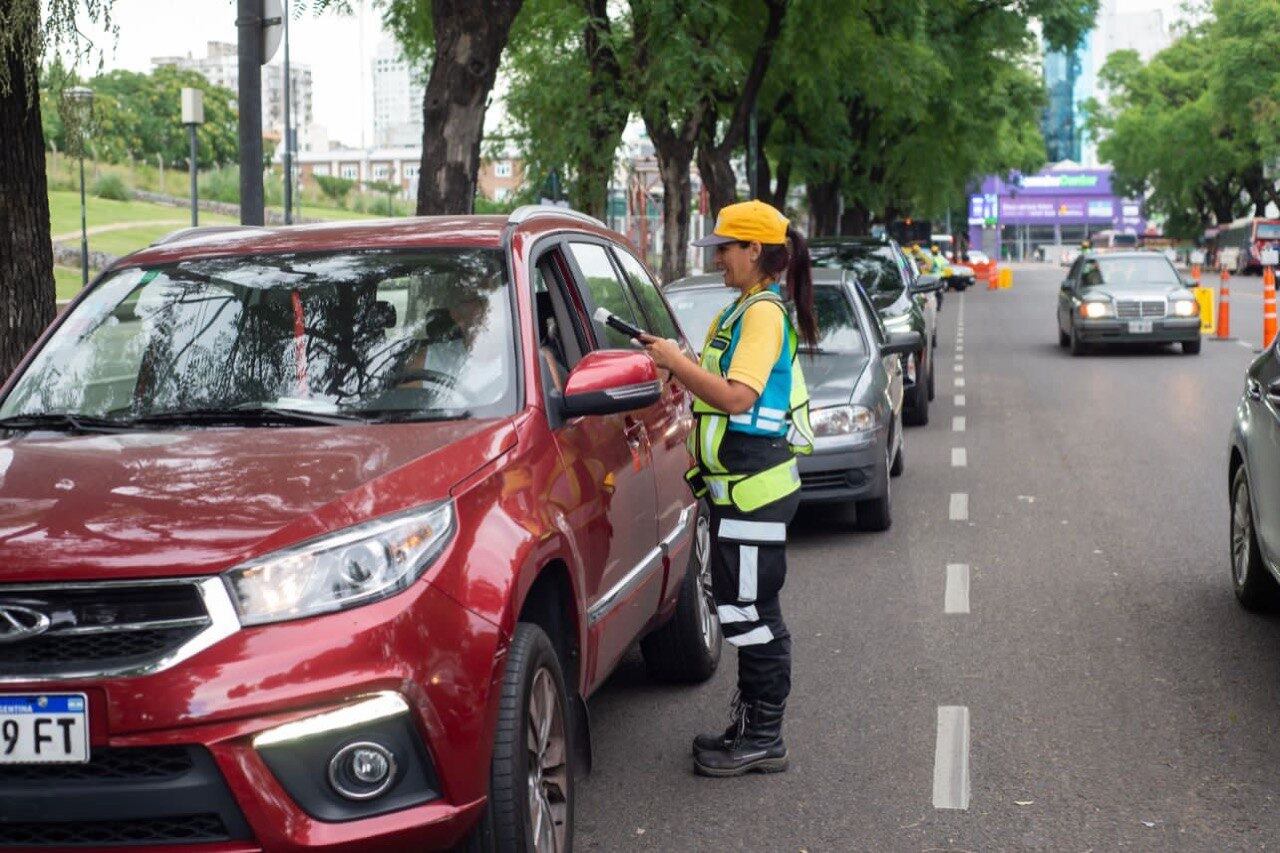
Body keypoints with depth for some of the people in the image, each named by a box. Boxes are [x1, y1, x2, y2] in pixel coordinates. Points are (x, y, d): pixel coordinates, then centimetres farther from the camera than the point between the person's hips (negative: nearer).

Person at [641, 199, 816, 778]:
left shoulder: (765, 312, -15)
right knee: (744, 609, 15)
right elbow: (721, 386, 19)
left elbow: (738, 398, -23)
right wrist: (673, 360, 7)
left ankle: (764, 740, 2)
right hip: (736, 485, 10)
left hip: (755, 486, -10)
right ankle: (752, 726, 24)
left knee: (751, 610, -5)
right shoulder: (744, 309, 17)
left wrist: (678, 363, -16)